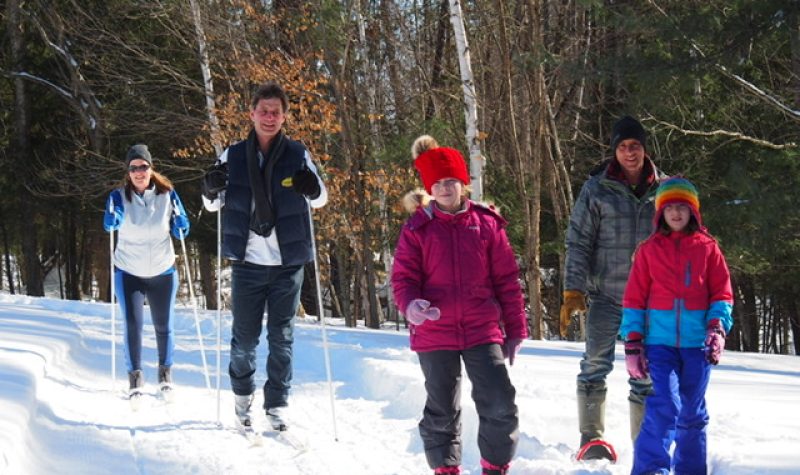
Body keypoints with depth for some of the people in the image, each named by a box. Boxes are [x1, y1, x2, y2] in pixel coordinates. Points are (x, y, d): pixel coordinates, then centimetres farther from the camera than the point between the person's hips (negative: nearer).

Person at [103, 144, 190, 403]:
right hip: (129, 272, -1)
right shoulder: (119, 196, -10)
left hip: (162, 272, 1)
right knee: (133, 325, -10)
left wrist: (180, 225, -21)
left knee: (163, 326, 10)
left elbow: (181, 230, 0)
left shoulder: (167, 194, -7)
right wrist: (113, 218, -48)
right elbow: (110, 225, -27)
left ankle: (165, 373, 31)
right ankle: (135, 377, 5)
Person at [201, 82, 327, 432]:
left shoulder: (297, 155, 1)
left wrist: (313, 188, -14)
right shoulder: (234, 156, 2)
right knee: (245, 337, 5)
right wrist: (211, 189, -13)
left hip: (288, 262, 0)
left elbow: (321, 200, 10)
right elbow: (214, 205, 11)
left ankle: (277, 405, 15)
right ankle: (242, 395, 27)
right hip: (248, 261, 0)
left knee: (282, 337, 5)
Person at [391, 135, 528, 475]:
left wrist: (515, 330, 7)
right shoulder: (417, 229, 0)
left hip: (483, 332, 0)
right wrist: (410, 305, -24)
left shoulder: (487, 224, 2)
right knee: (442, 411, 11)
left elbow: (507, 280, 6)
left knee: (500, 405, -7)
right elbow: (403, 278, -1)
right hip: (435, 335, 0)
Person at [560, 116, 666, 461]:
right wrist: (573, 291, -8)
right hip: (605, 294, -2)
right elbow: (578, 242, -1)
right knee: (596, 363, -10)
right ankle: (591, 438, -2)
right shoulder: (596, 189, -1)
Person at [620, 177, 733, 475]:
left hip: (697, 343, 2)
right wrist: (632, 344, -1)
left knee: (692, 413, 13)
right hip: (659, 342, -2)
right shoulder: (648, 250, 5)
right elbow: (634, 300, 4)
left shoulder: (708, 248, 6)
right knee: (663, 406, -17)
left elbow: (722, 293, 4)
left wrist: (718, 329, -12)